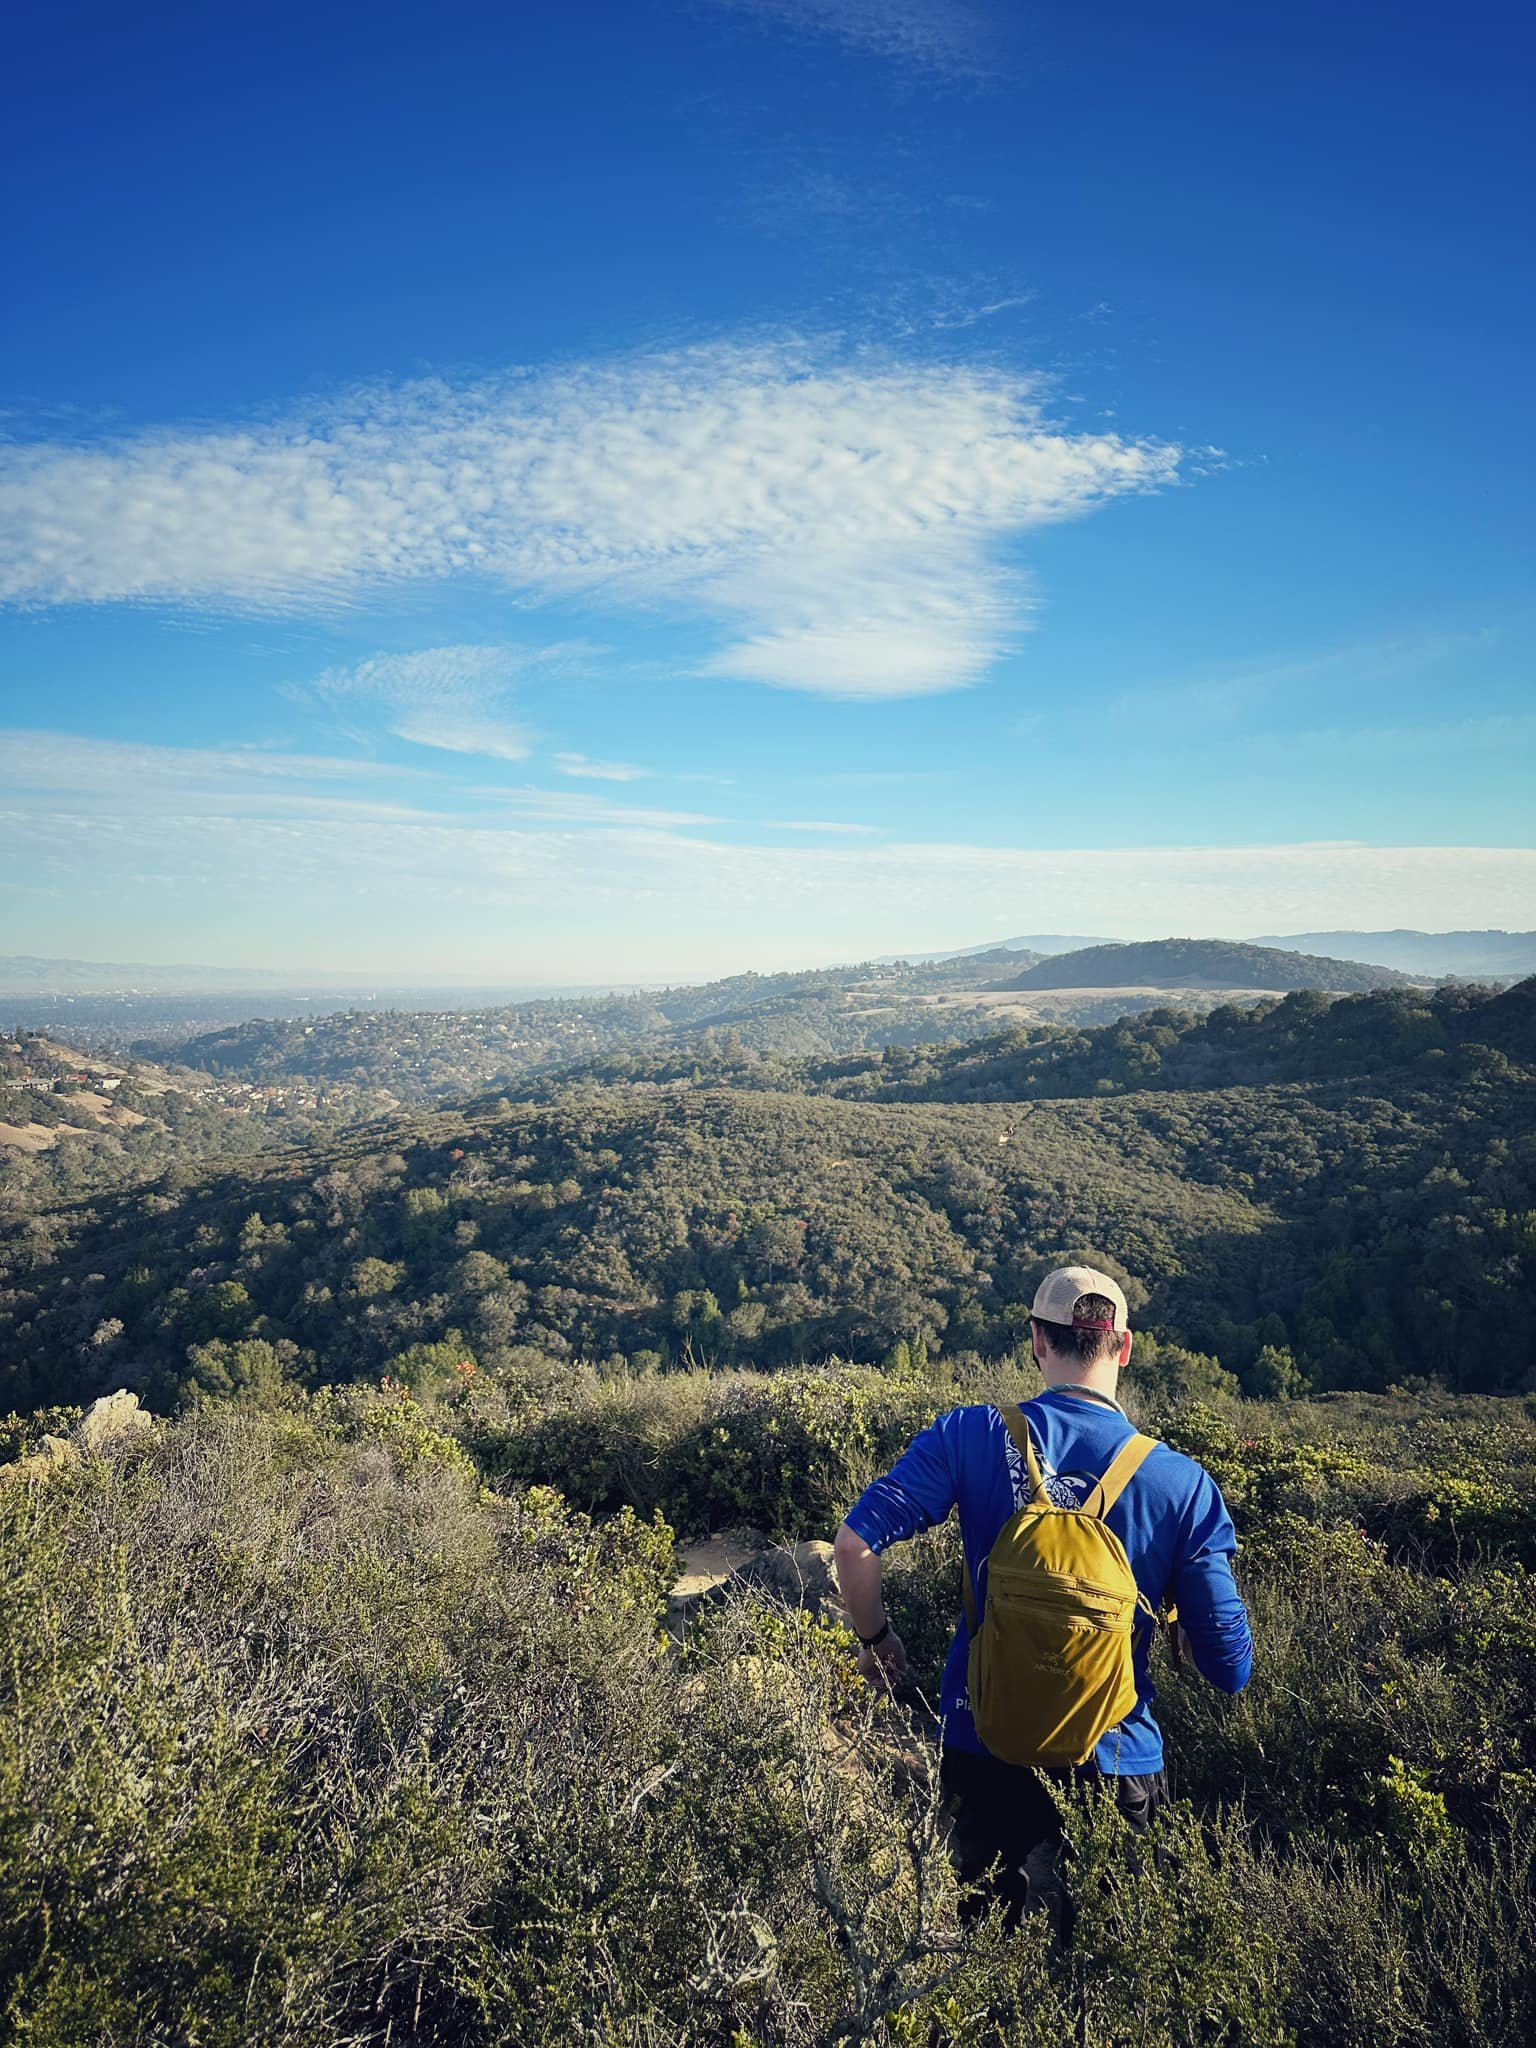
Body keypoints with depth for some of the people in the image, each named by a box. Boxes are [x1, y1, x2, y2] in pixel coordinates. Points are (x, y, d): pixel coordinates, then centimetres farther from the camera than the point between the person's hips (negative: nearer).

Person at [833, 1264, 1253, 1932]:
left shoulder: (971, 1434, -15)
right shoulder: (1184, 1484, -13)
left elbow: (855, 1544, -19)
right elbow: (1230, 1668, -9)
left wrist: (874, 1639, 0)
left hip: (984, 1747, 0)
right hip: (1117, 1764, 0)